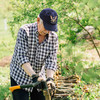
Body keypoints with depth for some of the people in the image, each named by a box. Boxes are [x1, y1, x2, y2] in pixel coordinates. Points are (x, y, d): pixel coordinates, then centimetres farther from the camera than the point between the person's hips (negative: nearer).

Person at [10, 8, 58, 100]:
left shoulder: (54, 37, -7)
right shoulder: (24, 31, -20)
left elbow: (51, 60, -12)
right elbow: (21, 57, -26)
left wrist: (49, 78, -30)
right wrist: (34, 76, -38)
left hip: (40, 77, 4)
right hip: (20, 78, -4)